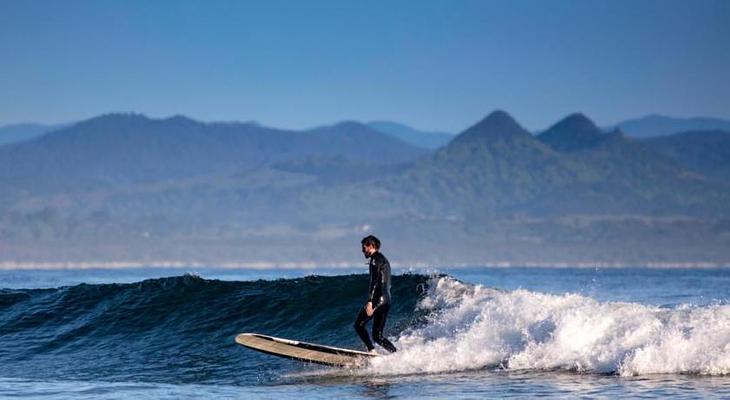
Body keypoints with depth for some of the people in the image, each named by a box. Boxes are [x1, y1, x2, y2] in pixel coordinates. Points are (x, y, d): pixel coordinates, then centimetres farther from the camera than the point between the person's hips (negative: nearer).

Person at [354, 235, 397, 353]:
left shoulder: (376, 259, -5)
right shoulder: (384, 260, 25)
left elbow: (374, 281, -17)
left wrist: (369, 302, -25)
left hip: (378, 299, -9)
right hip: (387, 300, 9)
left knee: (359, 325, -3)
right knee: (377, 336, 8)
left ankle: (371, 350, -17)